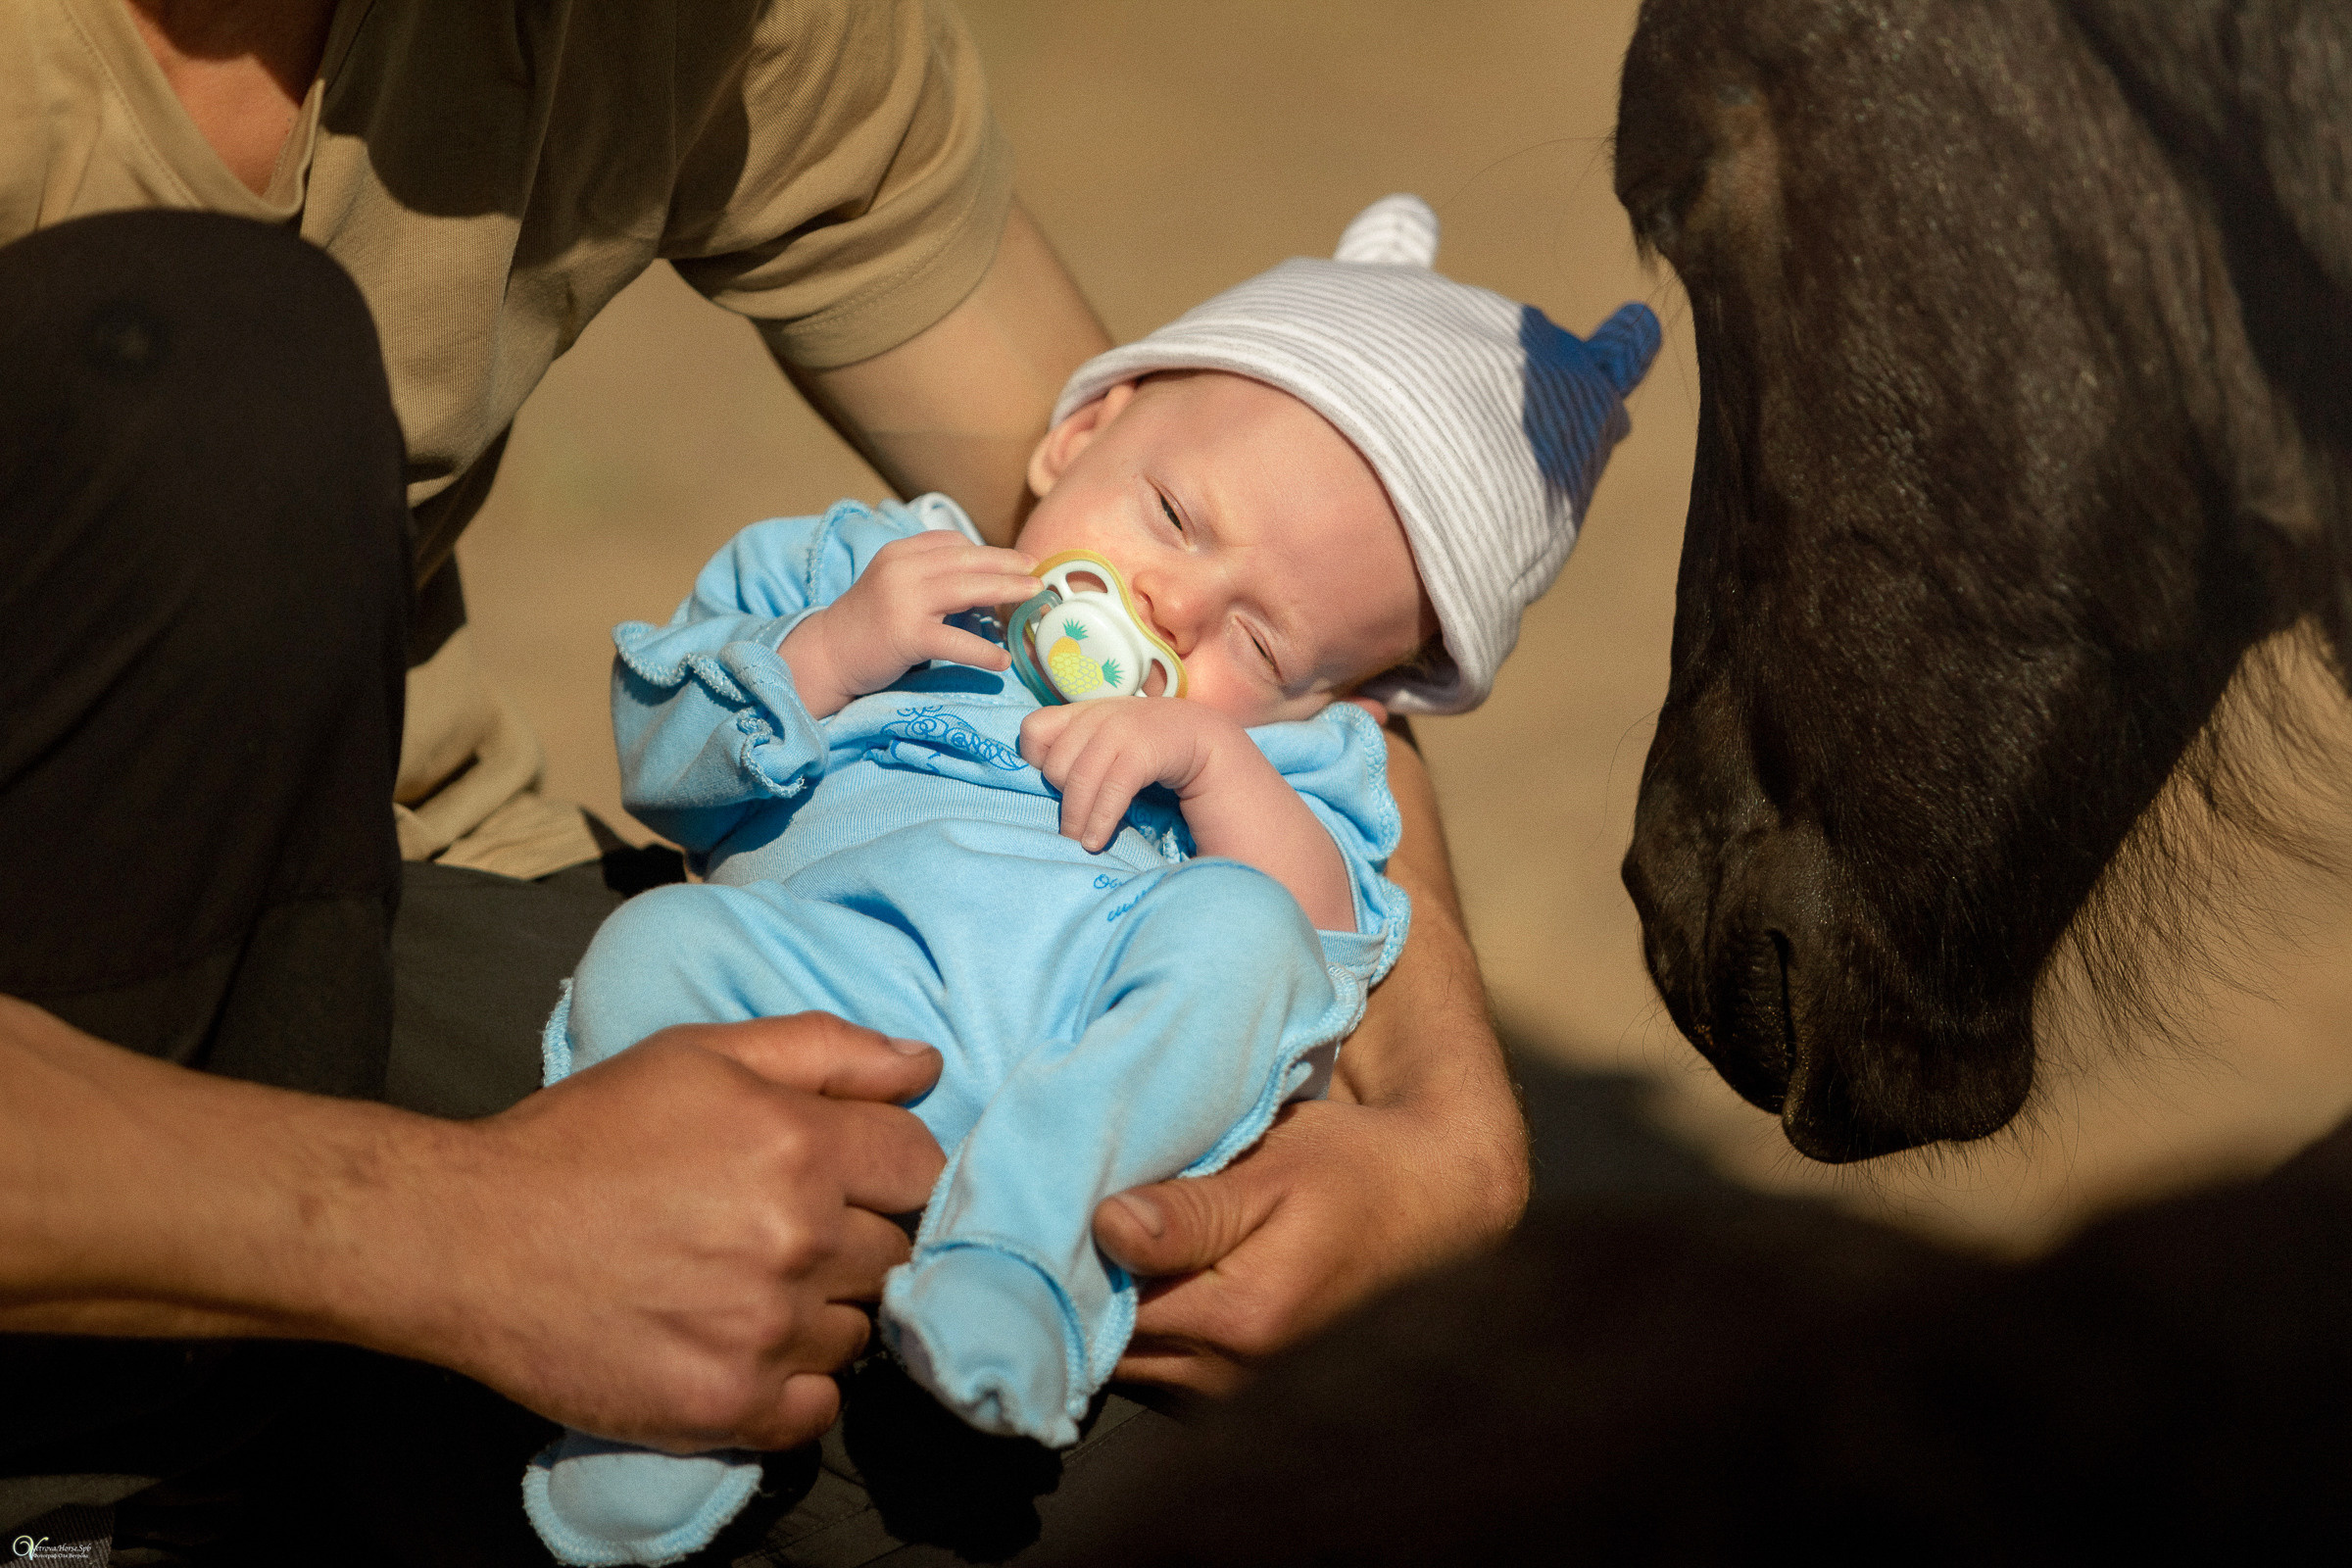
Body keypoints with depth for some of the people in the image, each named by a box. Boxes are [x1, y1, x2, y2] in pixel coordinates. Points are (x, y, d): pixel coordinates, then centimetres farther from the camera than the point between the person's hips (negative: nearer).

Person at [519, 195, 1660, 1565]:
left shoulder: (1280, 757, 28)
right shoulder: (849, 568, 28)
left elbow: (1332, 950, 9)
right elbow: (662, 756, 17)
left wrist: (1215, 763, -3)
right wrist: (827, 654, 2)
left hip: (1109, 1048, 0)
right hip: (829, 978, 0)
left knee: (1246, 932, -28)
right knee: (656, 947, -28)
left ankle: (1014, 1250, -40)